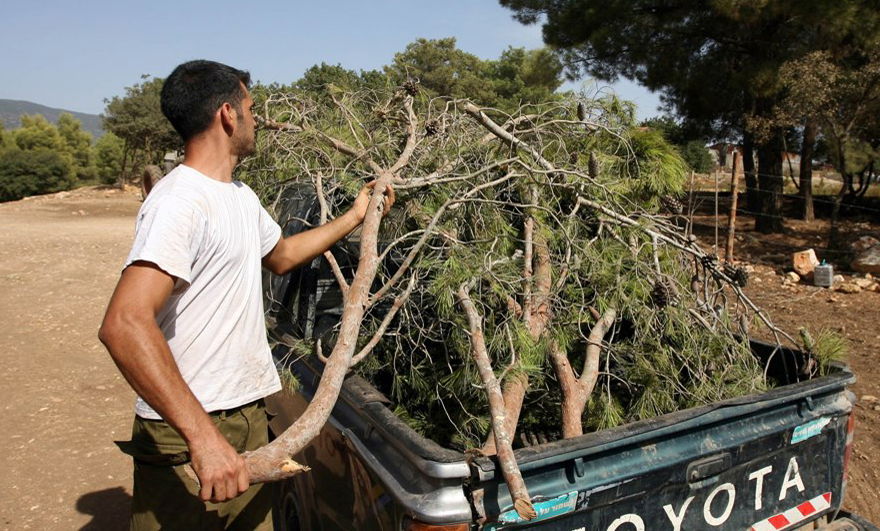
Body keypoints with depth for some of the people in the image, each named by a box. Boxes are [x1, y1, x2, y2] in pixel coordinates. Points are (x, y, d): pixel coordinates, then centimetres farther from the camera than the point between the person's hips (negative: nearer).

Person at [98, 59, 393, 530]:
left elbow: (280, 255, 30)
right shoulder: (180, 201, -20)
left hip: (249, 417, 9)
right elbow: (123, 324, -30)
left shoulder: (241, 197, 12)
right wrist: (202, 435, -34)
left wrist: (356, 217, 30)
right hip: (186, 438, -9)